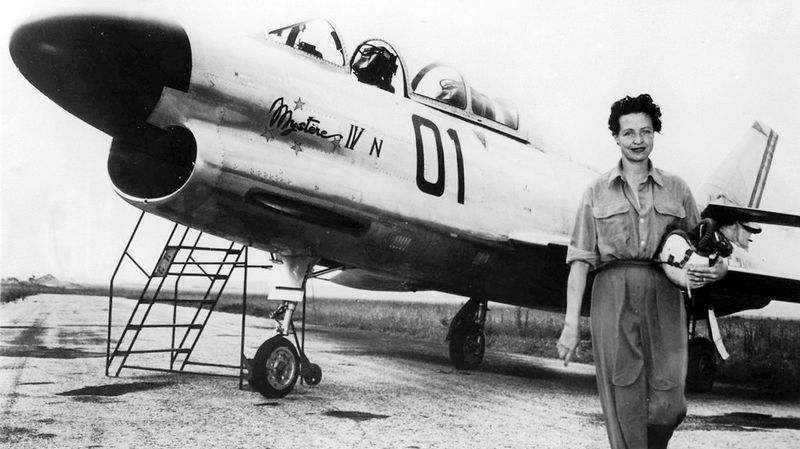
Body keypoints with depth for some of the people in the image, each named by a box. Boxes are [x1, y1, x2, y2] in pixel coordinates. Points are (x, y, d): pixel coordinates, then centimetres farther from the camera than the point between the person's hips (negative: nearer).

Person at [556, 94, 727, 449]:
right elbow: (580, 259, 4)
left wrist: (716, 269, -7)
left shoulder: (677, 190, 14)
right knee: (623, 396, -4)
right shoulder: (597, 192, 10)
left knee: (667, 404, -4)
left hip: (663, 296, 1)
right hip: (613, 294, -1)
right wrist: (571, 324, -4)